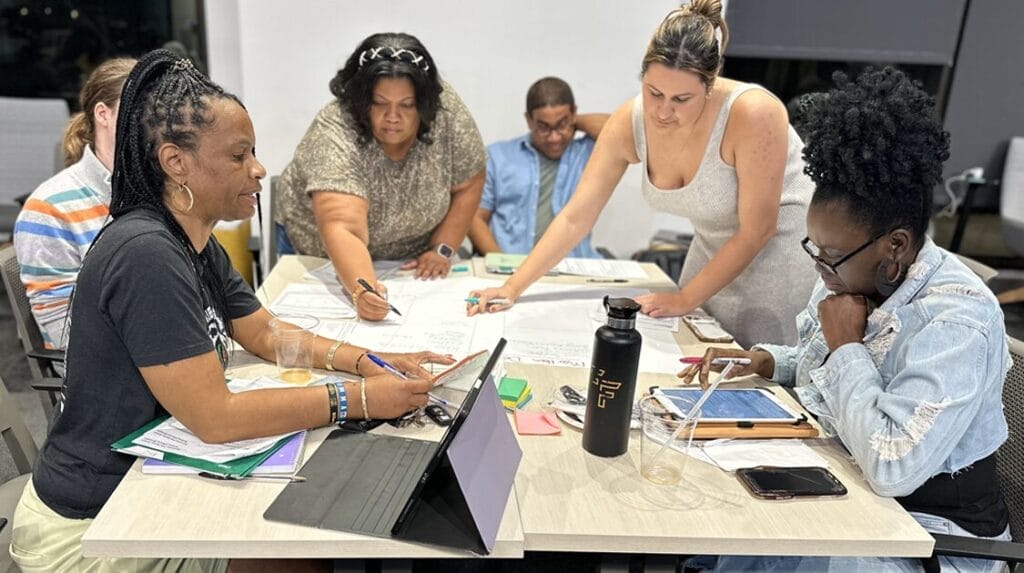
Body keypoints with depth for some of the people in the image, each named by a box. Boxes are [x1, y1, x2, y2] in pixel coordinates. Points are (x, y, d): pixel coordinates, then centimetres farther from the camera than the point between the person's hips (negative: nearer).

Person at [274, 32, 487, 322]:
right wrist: (362, 290, -54)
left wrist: (443, 250, -15)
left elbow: (467, 186, -8)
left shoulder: (445, 110, -20)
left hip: (407, 263, 2)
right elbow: (342, 230, -39)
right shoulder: (333, 134, -29)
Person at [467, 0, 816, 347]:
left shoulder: (753, 114, -30)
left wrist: (685, 299, -18)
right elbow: (574, 218, -13)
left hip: (784, 253, -4)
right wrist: (513, 288, -18)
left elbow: (758, 231, -22)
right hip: (715, 254, 5)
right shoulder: (628, 124, -17)